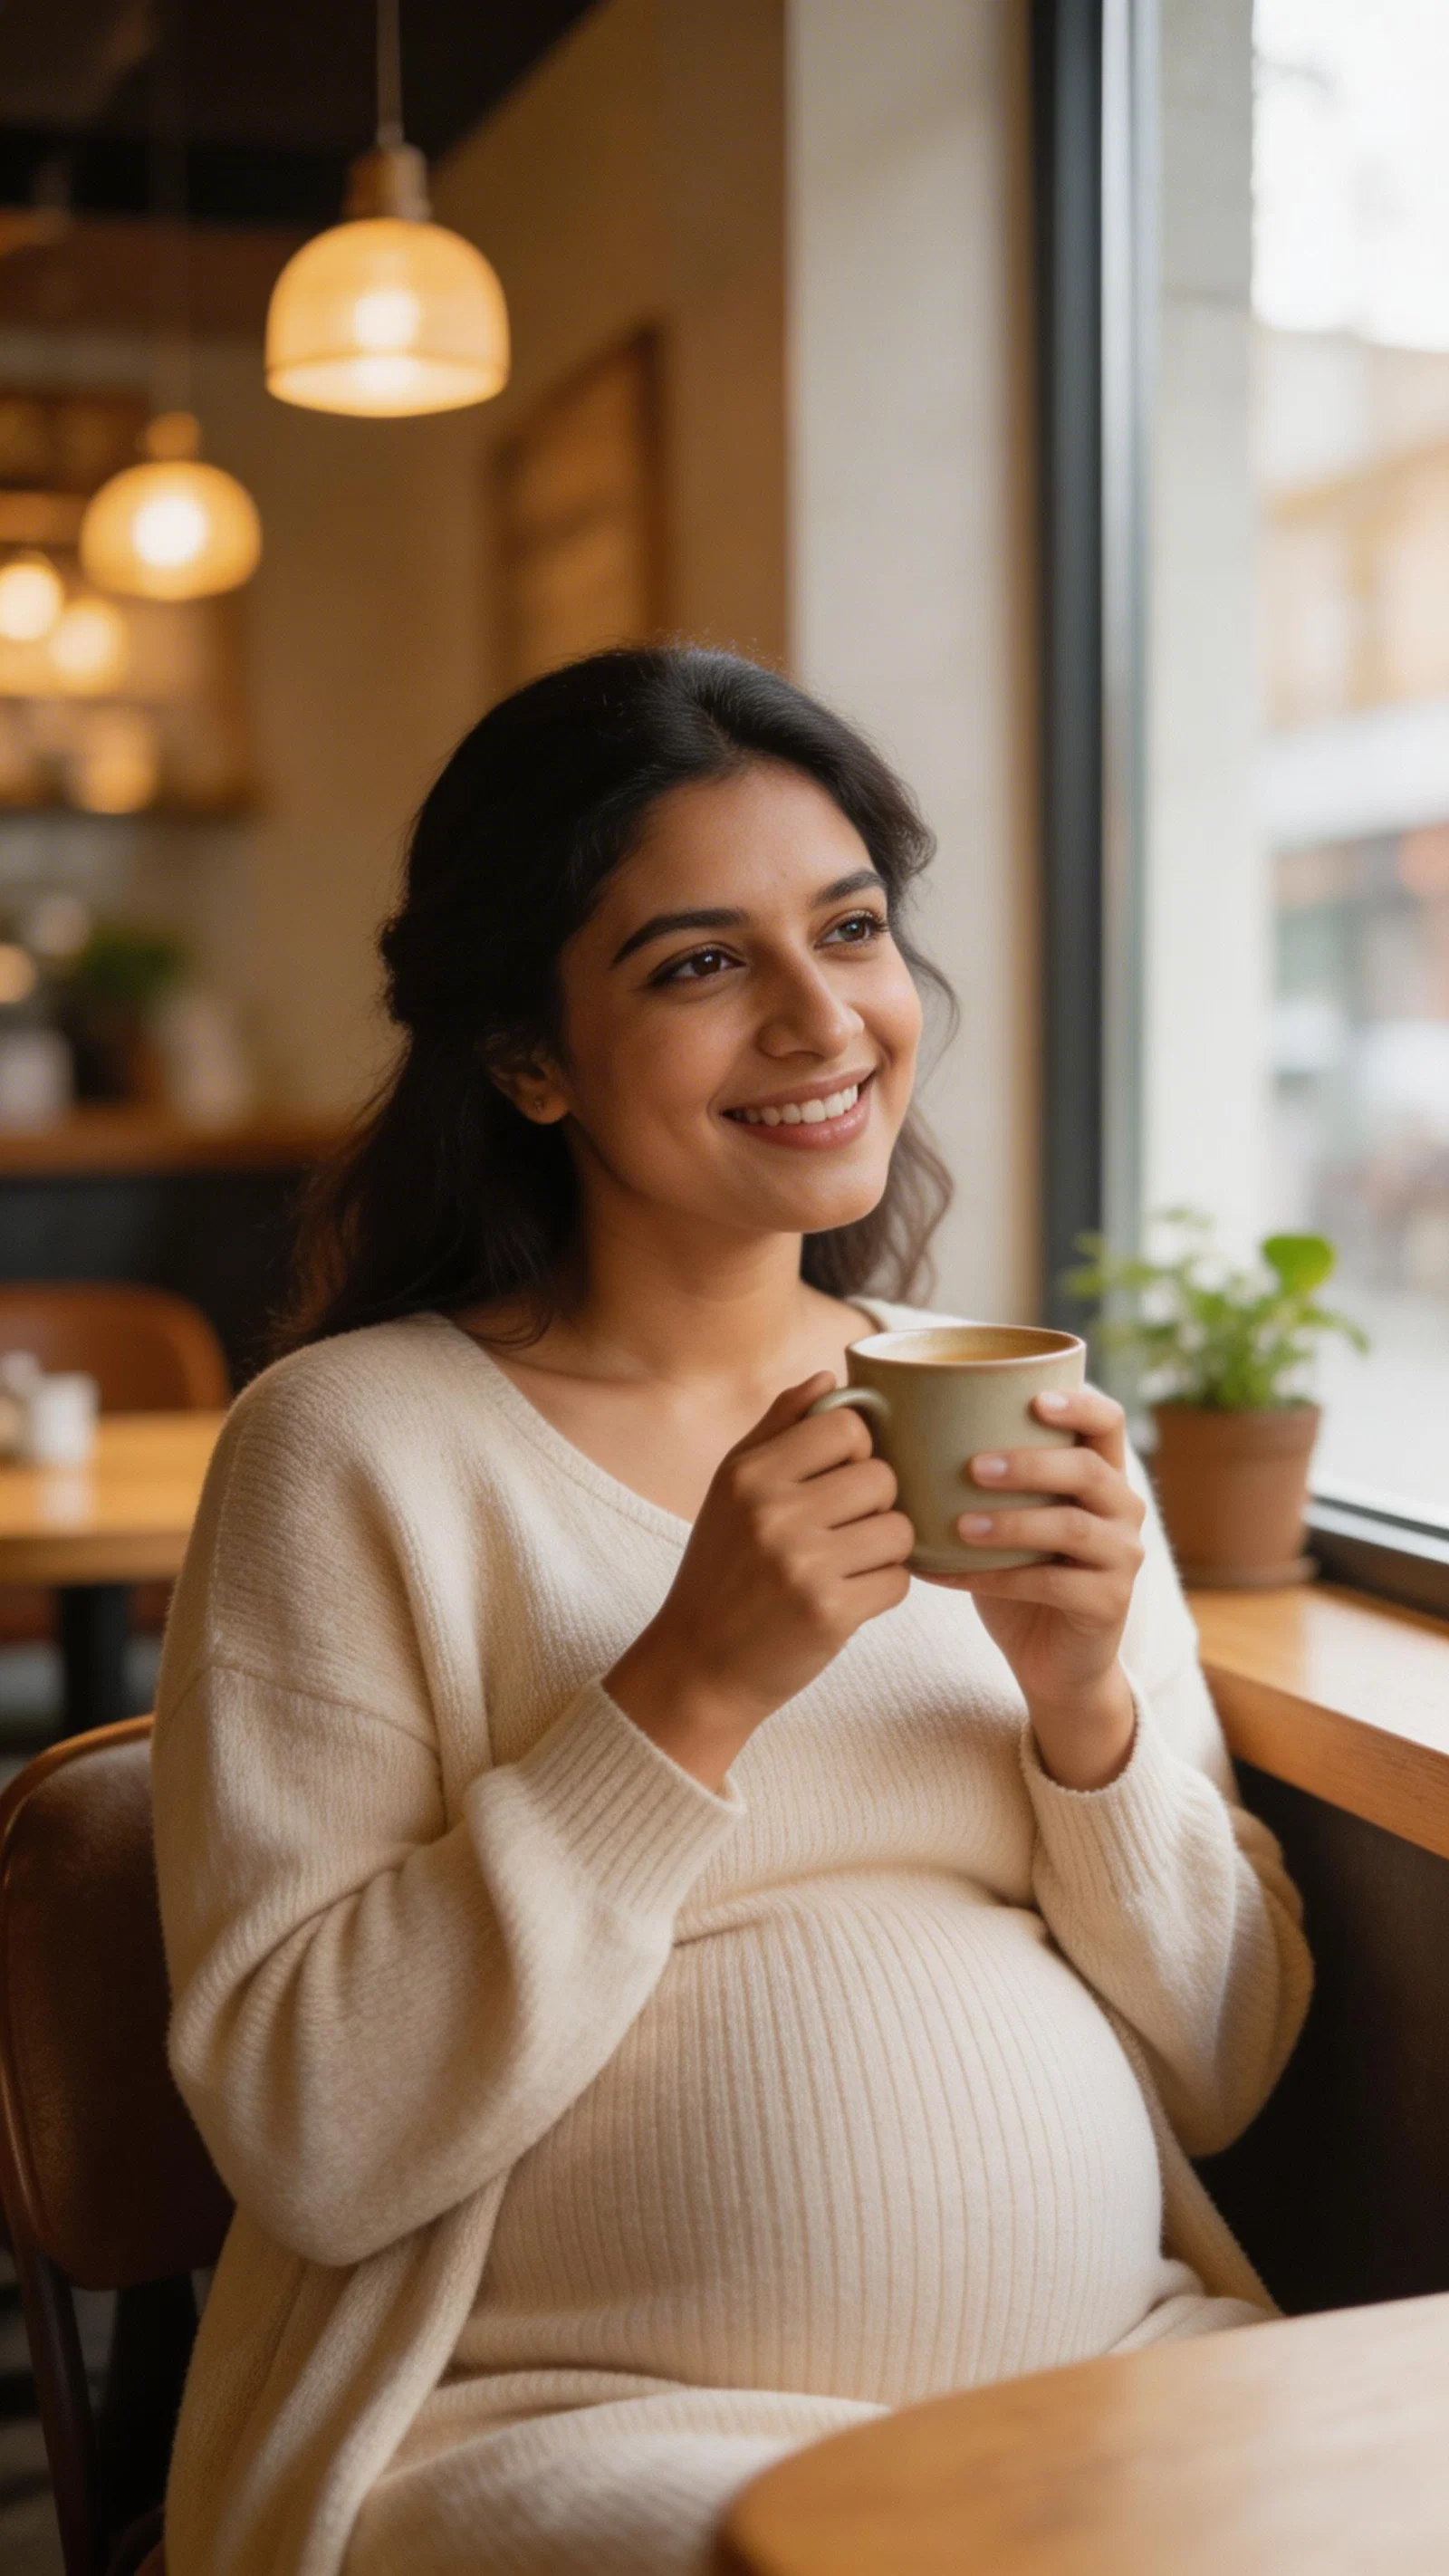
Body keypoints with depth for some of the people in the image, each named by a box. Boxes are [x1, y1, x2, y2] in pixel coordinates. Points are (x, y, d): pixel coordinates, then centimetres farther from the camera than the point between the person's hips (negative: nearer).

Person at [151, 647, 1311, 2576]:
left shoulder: (1022, 1419, 8)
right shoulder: (357, 1444, -5)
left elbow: (1222, 2074, 9)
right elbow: (309, 2144, -11)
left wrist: (1085, 1710, -9)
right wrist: (691, 1693, -18)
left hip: (1126, 2364, 6)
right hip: (565, 2421, -5)